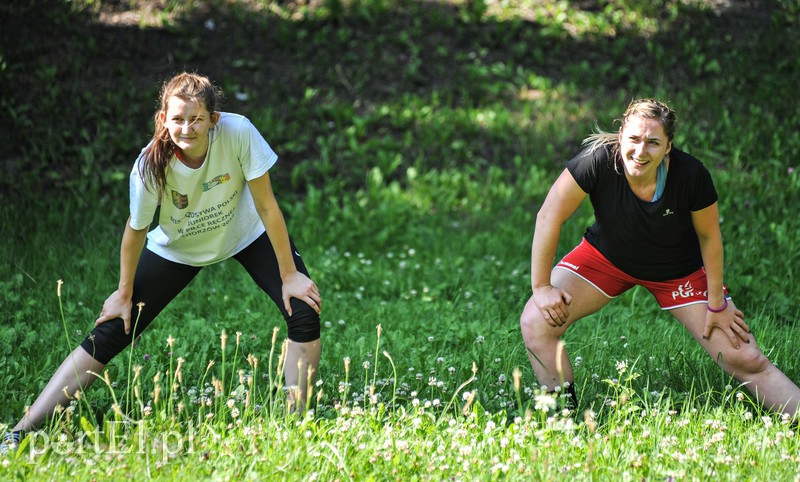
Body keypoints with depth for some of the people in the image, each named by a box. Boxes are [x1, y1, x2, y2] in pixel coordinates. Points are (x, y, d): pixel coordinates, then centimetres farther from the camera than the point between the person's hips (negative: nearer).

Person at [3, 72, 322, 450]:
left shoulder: (239, 133, -34)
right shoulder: (151, 165, -33)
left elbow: (267, 206, -24)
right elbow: (136, 230, -15)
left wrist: (290, 275, -18)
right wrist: (125, 294, -3)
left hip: (246, 234, 1)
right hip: (178, 248, -1)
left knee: (304, 313, -18)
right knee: (107, 336, -8)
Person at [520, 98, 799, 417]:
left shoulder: (691, 175, -29)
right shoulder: (599, 161, -31)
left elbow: (709, 237, -13)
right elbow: (549, 217, -23)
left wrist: (716, 304, -6)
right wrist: (541, 286, -20)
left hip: (678, 269, -1)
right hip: (607, 257, 1)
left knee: (746, 362, -6)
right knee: (536, 324, -18)